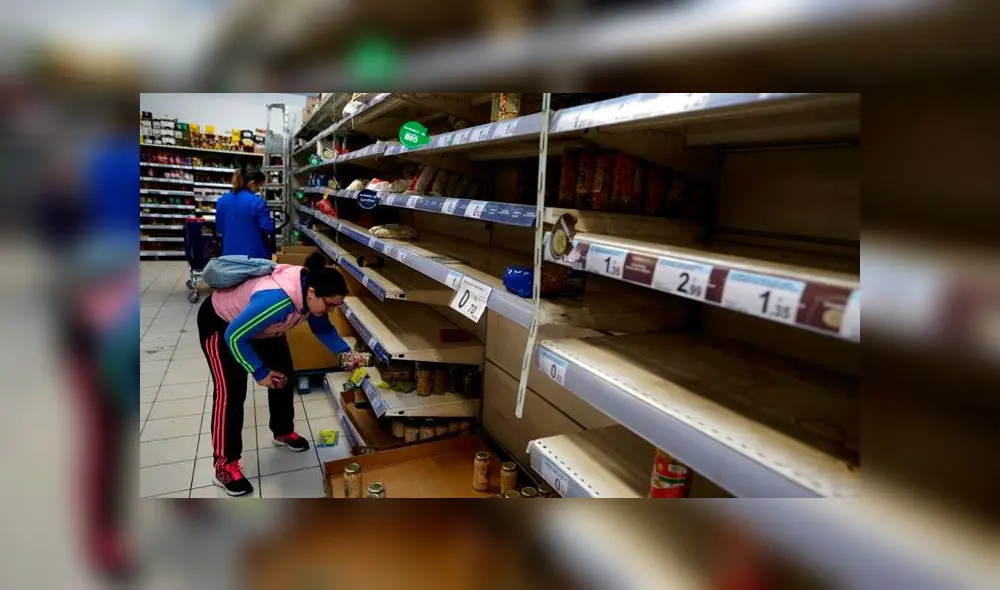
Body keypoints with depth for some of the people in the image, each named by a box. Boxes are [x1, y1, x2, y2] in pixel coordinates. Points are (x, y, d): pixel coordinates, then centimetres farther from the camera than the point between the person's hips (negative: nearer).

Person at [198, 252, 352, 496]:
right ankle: (225, 466, 0)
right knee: (231, 391, -12)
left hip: (259, 324, 8)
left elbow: (323, 329, -3)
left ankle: (283, 432, 31)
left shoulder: (308, 291, -20)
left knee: (285, 376, 9)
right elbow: (234, 336, -34)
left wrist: (345, 353, -19)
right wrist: (260, 373, -26)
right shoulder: (276, 300, -45)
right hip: (220, 323, -8)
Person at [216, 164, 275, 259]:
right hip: (255, 254, -5)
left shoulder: (222, 200, 4)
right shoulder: (257, 202, -15)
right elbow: (268, 229, -16)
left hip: (230, 253, 6)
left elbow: (219, 228, 13)